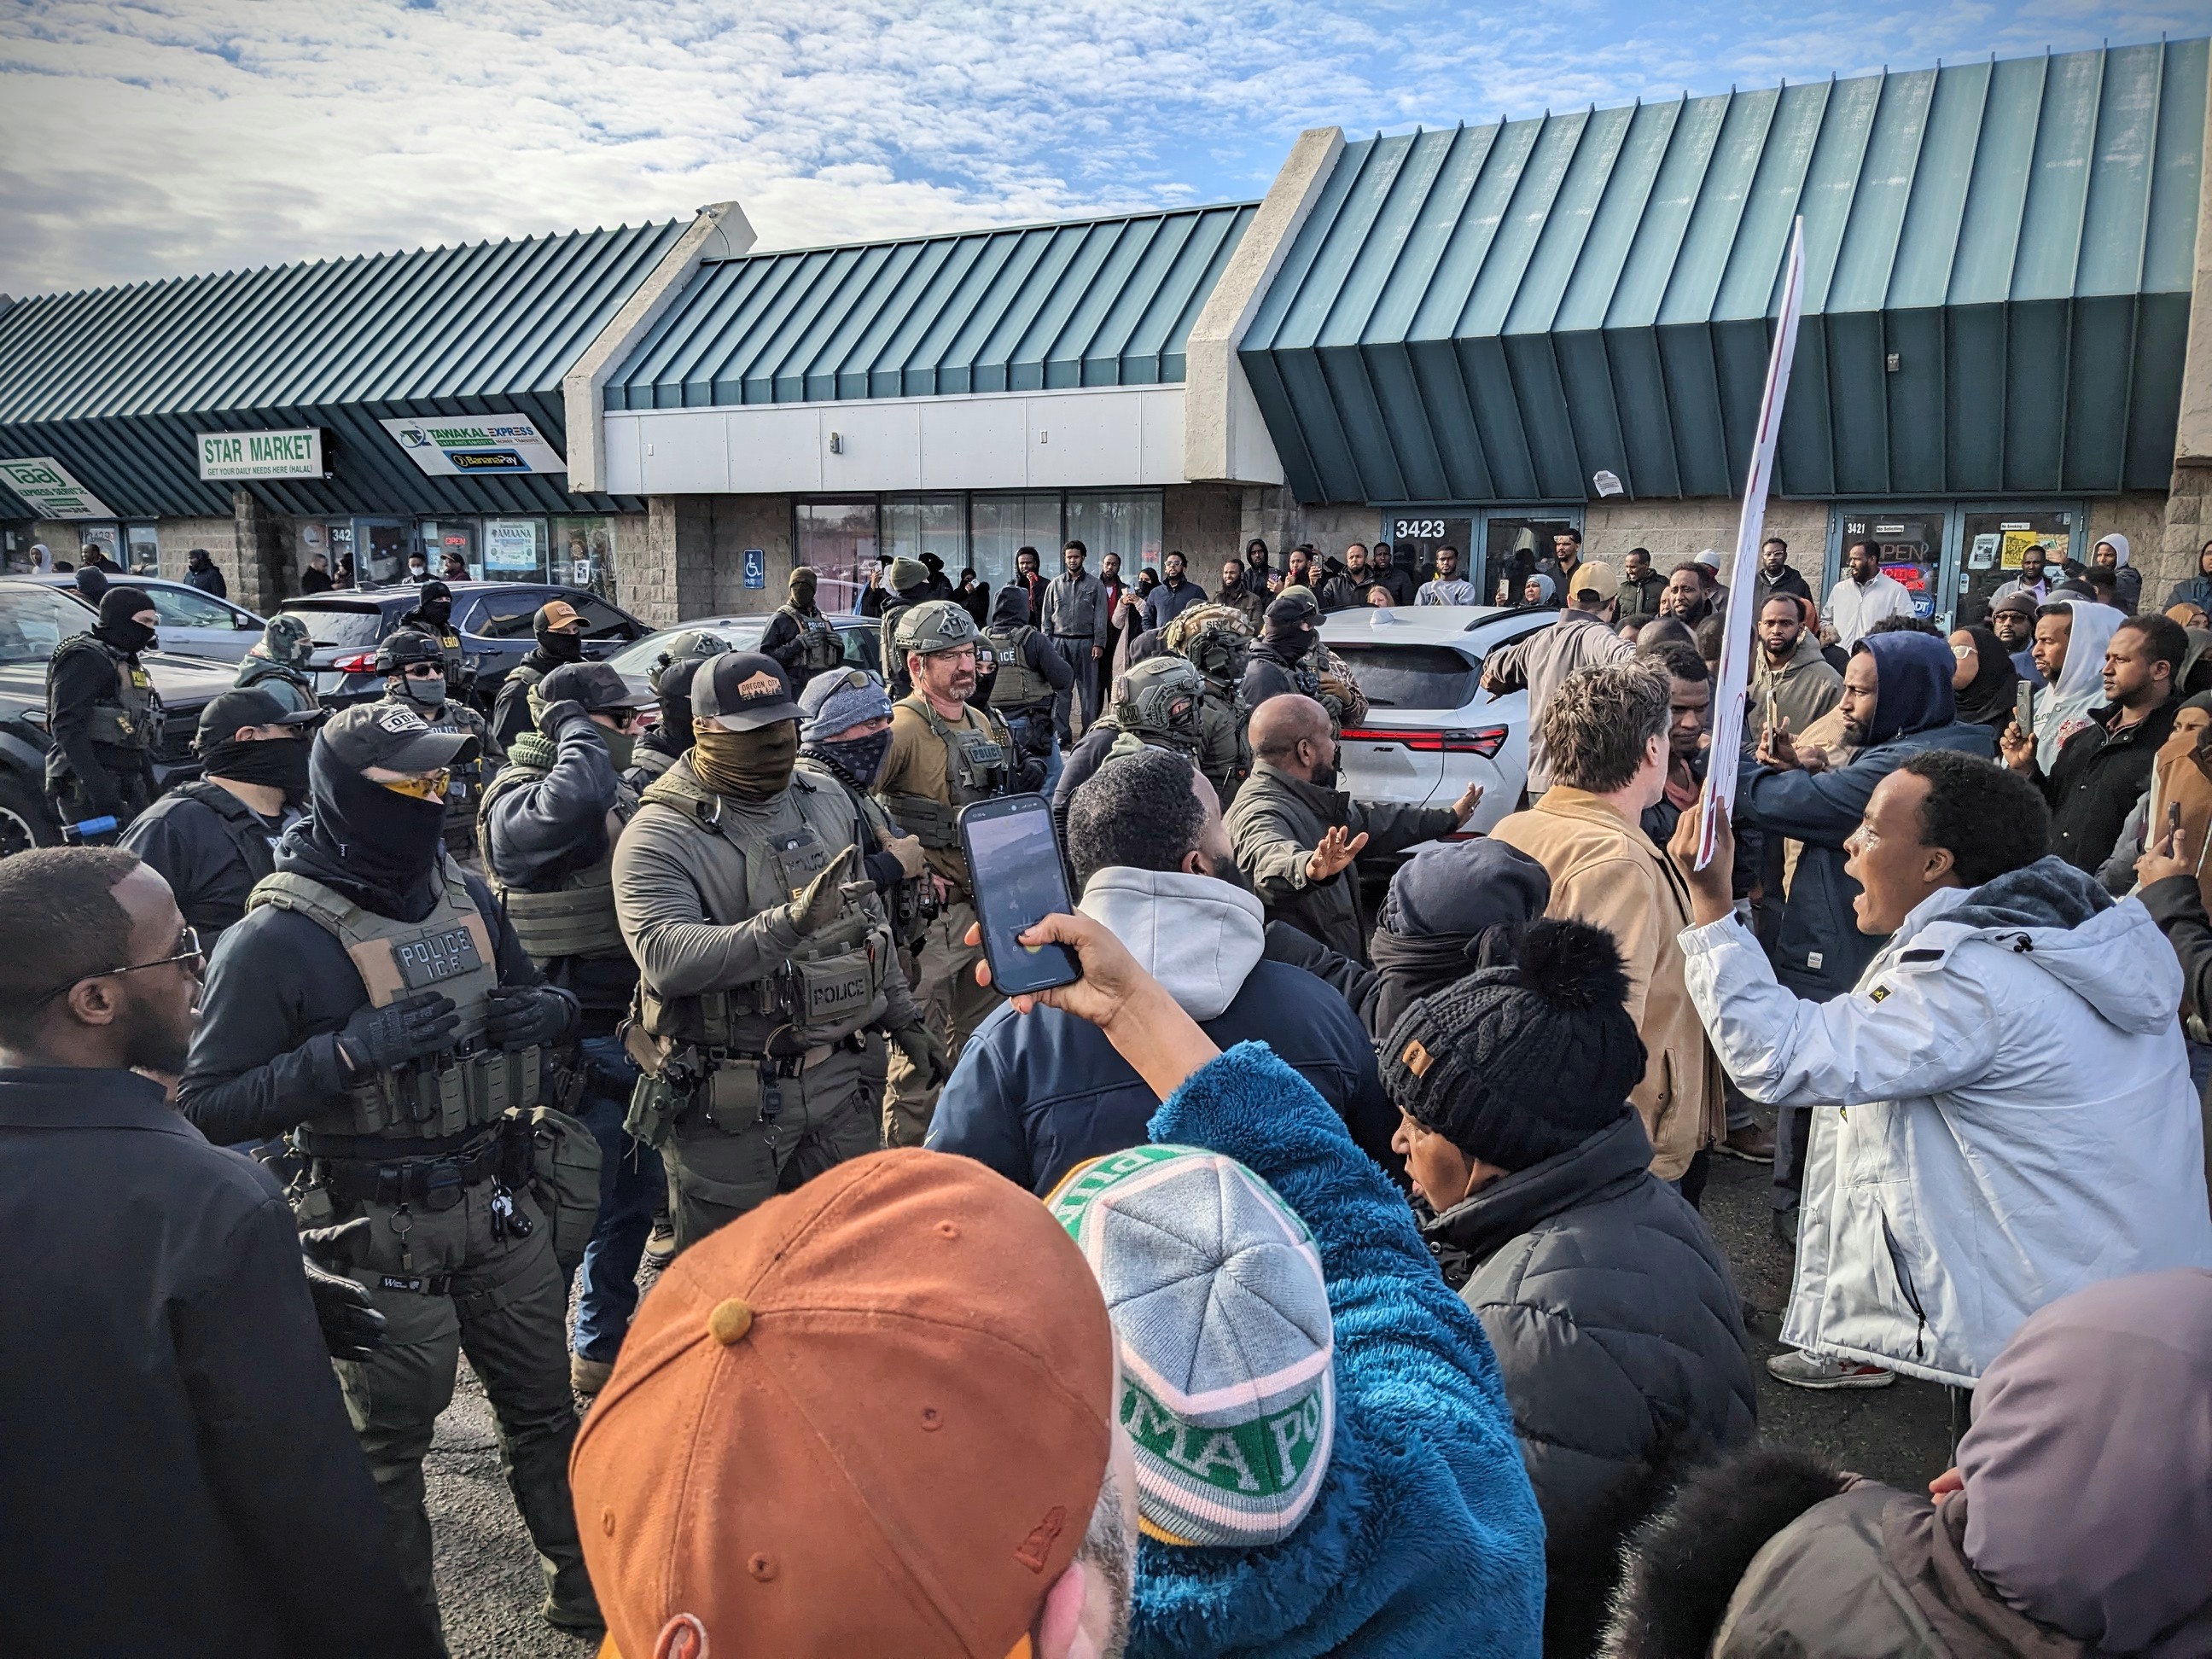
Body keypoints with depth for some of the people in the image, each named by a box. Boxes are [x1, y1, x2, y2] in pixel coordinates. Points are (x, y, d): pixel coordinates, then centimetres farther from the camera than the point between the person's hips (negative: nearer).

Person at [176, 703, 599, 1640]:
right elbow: (207, 1106, -17)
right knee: (387, 1446, 14)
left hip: (500, 1207, 6)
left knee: (543, 1410, 20)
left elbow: (533, 996, 16)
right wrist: (347, 1054, -29)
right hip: (383, 1237, -6)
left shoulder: (465, 893, 2)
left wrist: (548, 1011, -8)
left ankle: (586, 1595, 40)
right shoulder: (277, 939, -17)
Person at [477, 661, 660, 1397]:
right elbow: (575, 803, -40)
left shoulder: (620, 793, 12)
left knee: (635, 1198, 18)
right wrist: (576, 730, -20)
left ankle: (602, 1348, 35)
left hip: (628, 1033, 9)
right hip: (575, 1047, -9)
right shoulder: (518, 805, -15)